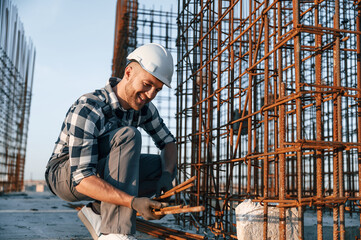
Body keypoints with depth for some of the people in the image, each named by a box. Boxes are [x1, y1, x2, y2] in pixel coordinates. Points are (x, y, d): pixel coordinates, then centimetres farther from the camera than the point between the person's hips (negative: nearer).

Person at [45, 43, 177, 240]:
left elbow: (168, 142, 1)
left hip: (102, 172, 7)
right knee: (128, 136, -32)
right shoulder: (86, 110, -31)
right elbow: (82, 179, -36)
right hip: (64, 176, -7)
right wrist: (133, 201, -48)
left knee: (166, 165, -7)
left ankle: (98, 211, -8)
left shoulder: (142, 105, -8)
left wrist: (166, 175, -21)